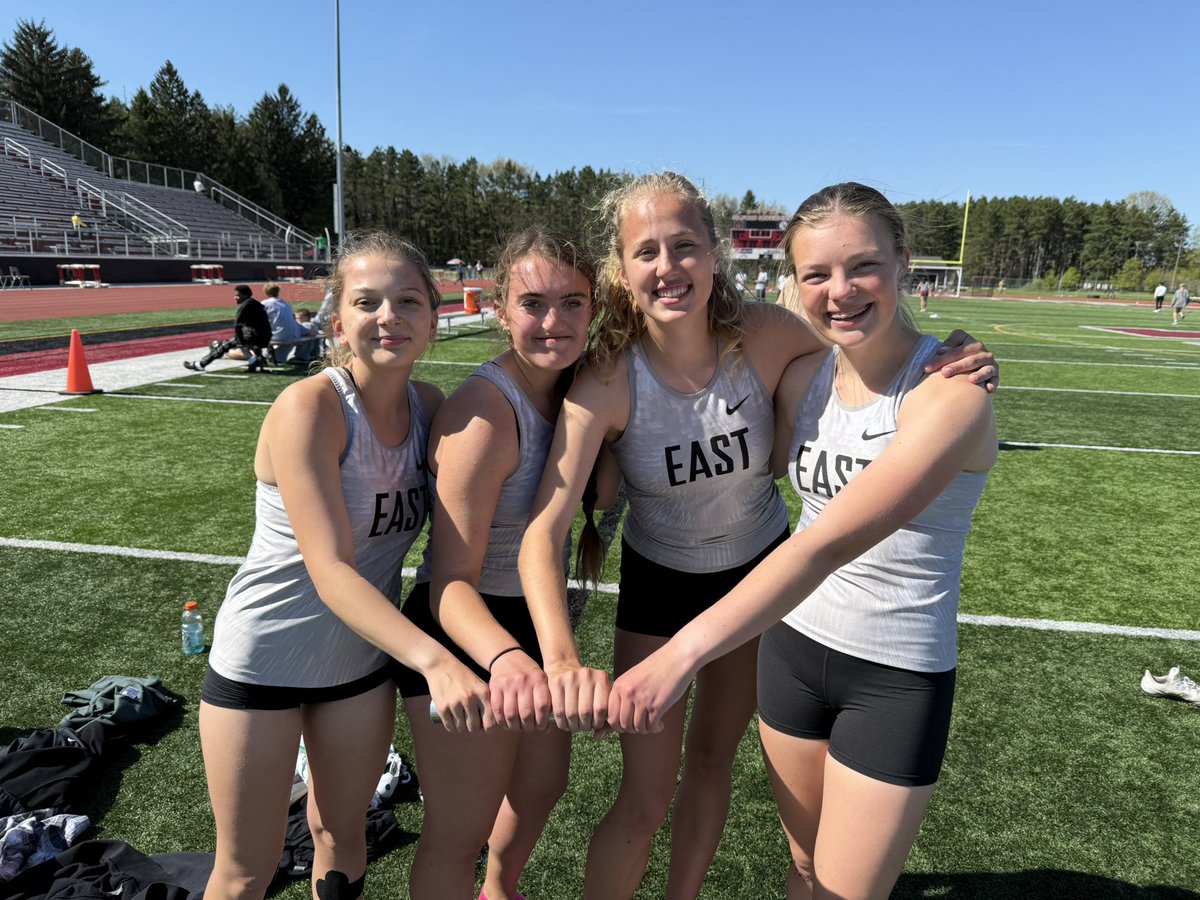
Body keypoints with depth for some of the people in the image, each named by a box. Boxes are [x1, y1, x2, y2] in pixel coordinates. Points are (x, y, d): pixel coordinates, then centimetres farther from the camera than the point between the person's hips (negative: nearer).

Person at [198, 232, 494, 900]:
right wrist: (433, 659, -44)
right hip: (265, 661, -4)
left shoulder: (429, 405, -8)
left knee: (343, 834, 24)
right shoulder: (308, 408, -25)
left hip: (365, 657, 5)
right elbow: (330, 569, -32)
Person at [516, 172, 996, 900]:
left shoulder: (767, 336, -23)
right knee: (646, 796, 3)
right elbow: (544, 529, -34)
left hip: (760, 571, 2)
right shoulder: (608, 381, -27)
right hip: (659, 581, -2)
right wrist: (562, 658, -52)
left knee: (712, 760, 20)